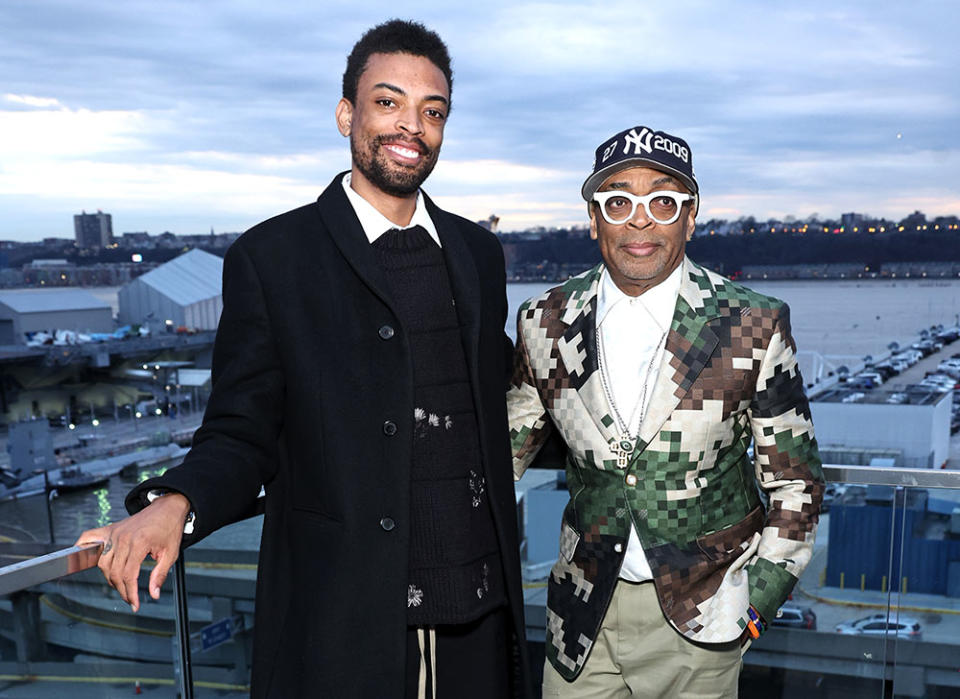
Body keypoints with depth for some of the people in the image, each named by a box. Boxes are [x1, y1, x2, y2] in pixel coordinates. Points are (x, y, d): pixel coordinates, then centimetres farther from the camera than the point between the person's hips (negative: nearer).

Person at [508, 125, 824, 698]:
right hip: (585, 608, 2)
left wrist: (763, 593, -6)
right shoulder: (545, 324, -4)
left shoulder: (755, 326, -10)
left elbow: (793, 478, -2)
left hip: (701, 608, -1)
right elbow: (508, 447, 8)